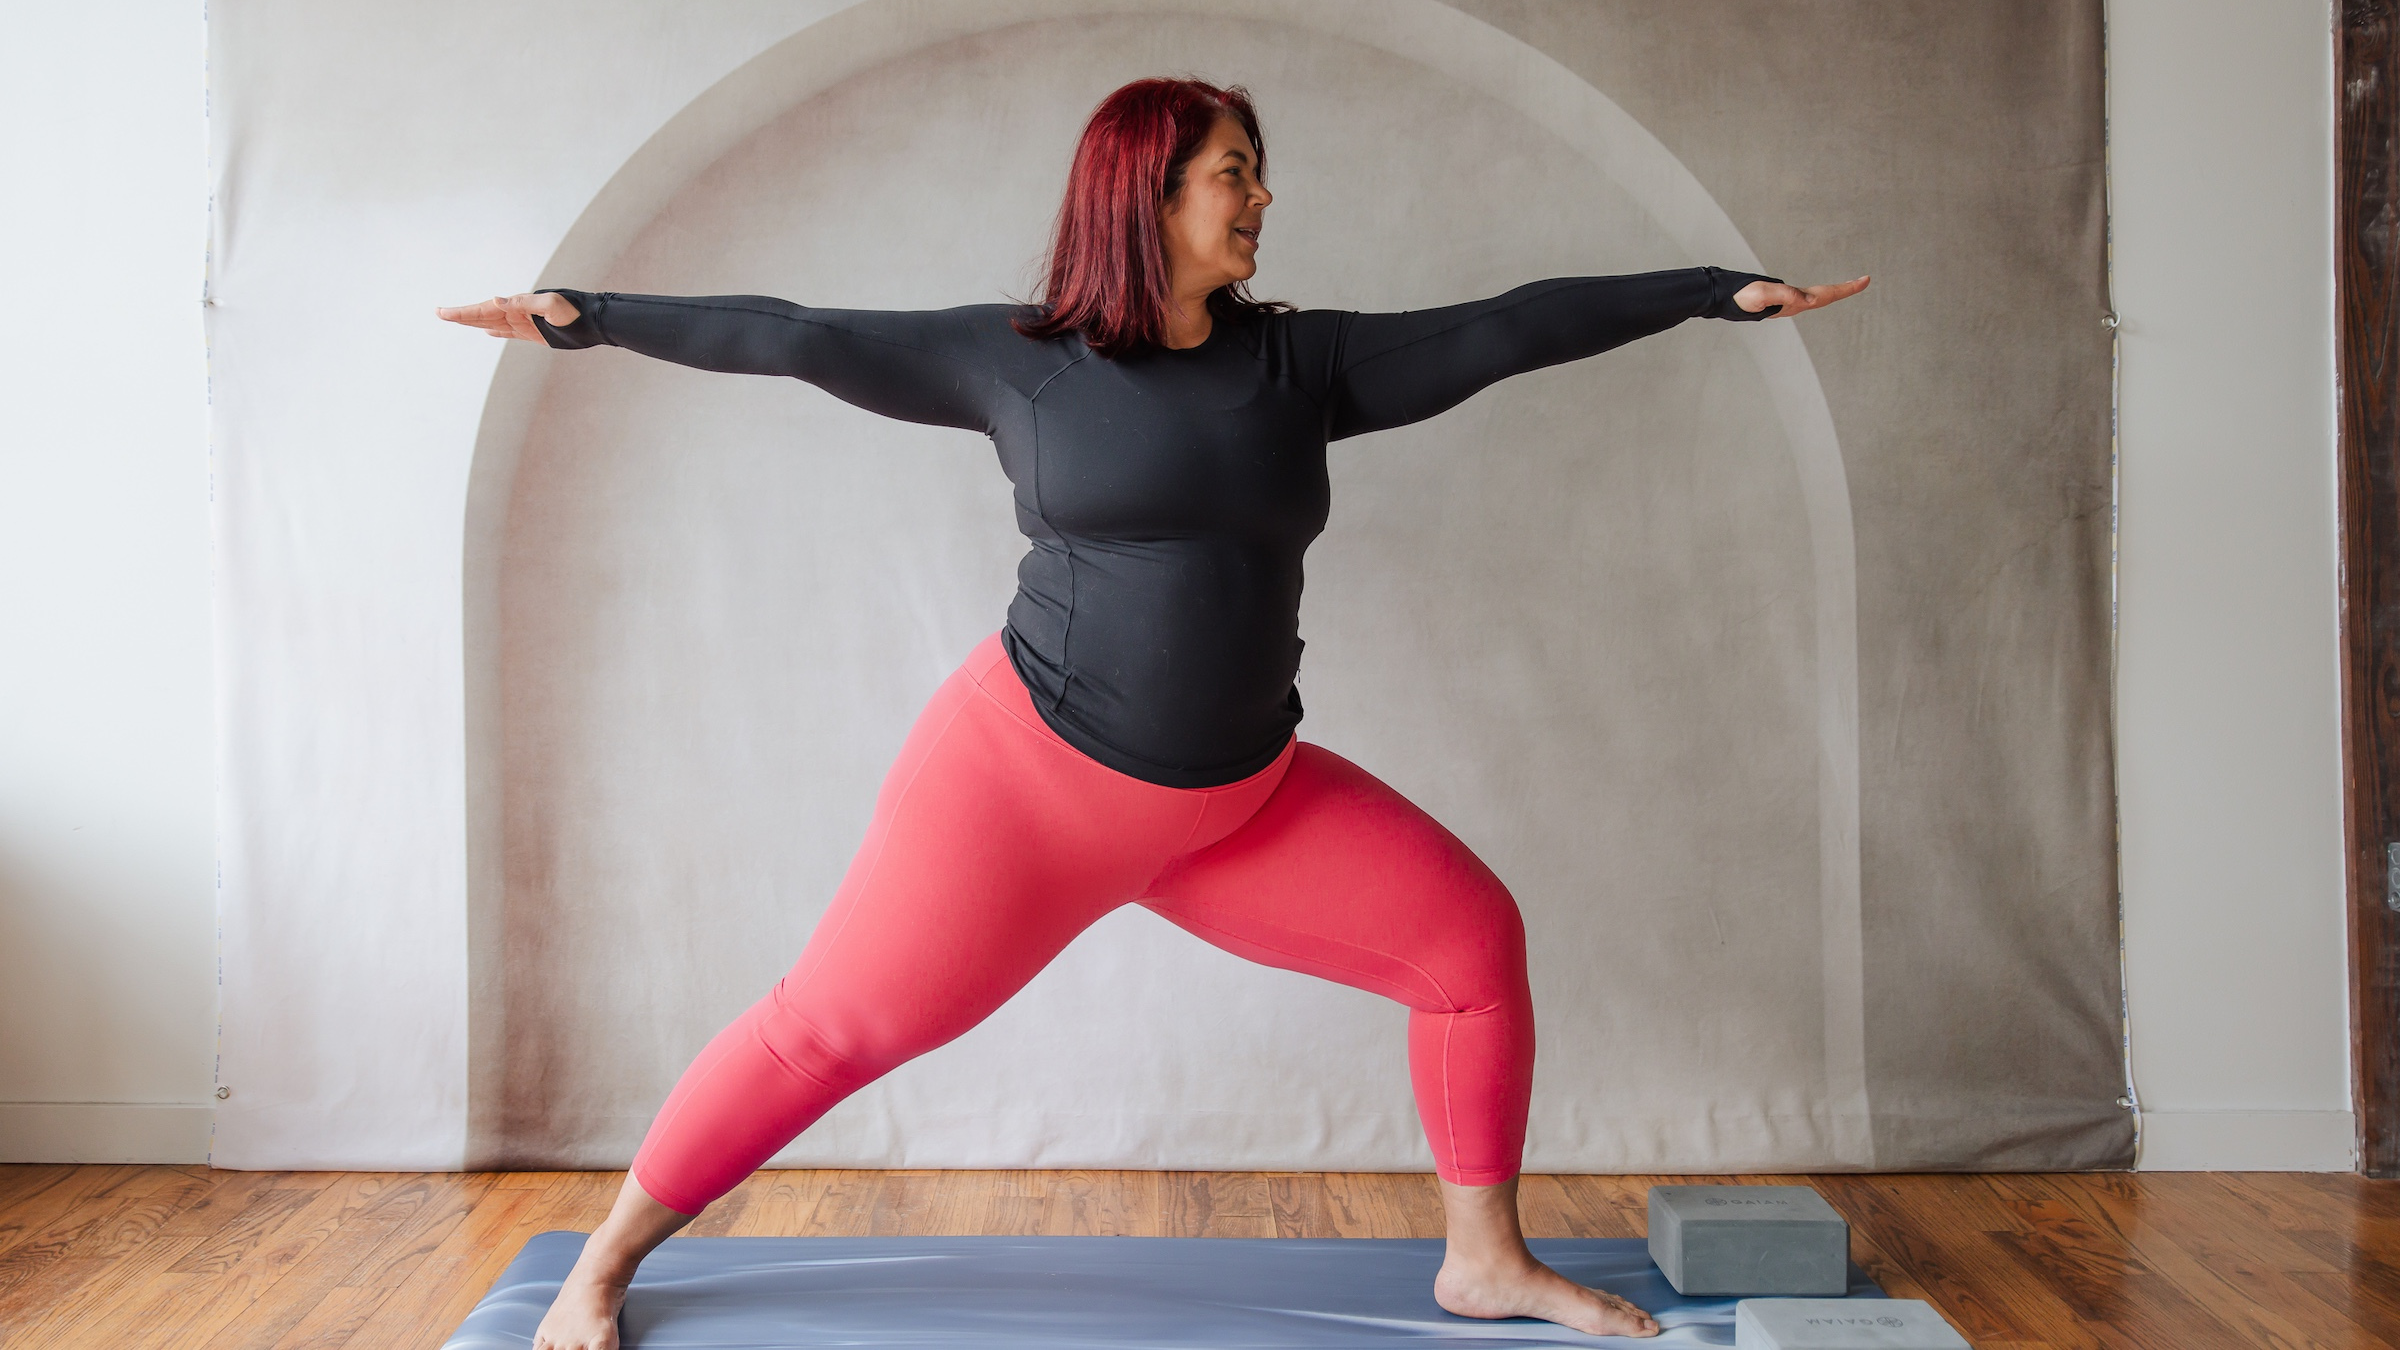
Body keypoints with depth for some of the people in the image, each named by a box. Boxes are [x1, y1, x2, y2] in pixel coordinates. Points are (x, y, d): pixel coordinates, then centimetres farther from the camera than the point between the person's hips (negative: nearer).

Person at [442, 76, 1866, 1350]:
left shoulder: (1302, 363, 5)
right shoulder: (1020, 360, -3)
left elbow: (1509, 330, 4)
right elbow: (798, 337, 0)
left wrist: (1726, 288, 5)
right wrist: (590, 318, 0)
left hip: (1244, 801, 4)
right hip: (1033, 773, -4)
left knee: (1475, 938, 0)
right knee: (829, 1028, -2)